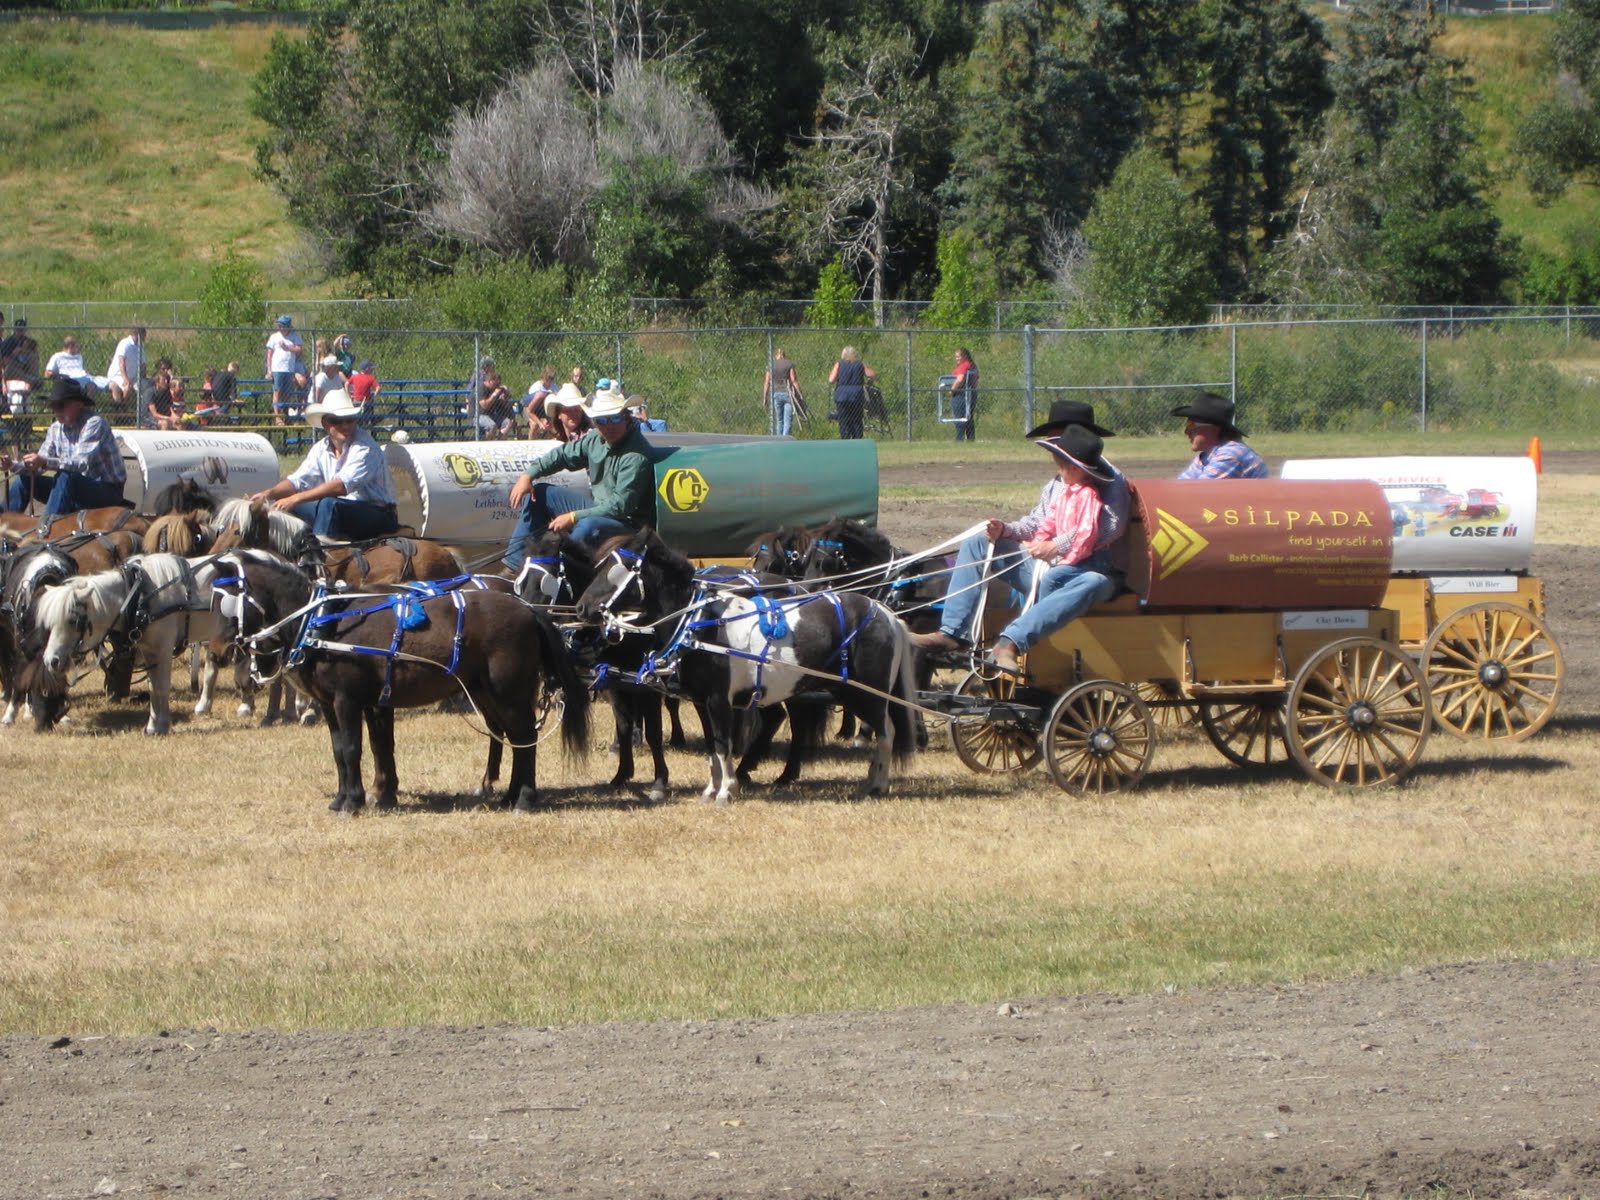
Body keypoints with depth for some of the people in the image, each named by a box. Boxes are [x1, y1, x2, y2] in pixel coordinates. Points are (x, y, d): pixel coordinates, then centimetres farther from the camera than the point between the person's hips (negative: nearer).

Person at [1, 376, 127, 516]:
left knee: (65, 477, -34)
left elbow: (83, 464, -30)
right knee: (24, 480, 0)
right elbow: (38, 466, 4)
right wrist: (12, 465, -15)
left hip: (107, 491, -7)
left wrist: (46, 462, -41)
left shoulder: (95, 423, -19)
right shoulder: (56, 428, 2)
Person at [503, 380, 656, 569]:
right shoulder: (596, 439, -1)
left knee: (587, 527, -41)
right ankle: (516, 563, 10)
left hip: (628, 523, -9)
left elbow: (620, 506, -29)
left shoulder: (637, 456, -26)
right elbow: (562, 454, 16)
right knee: (537, 493, 11)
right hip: (596, 506, 9)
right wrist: (528, 474, 2)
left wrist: (573, 517, -27)